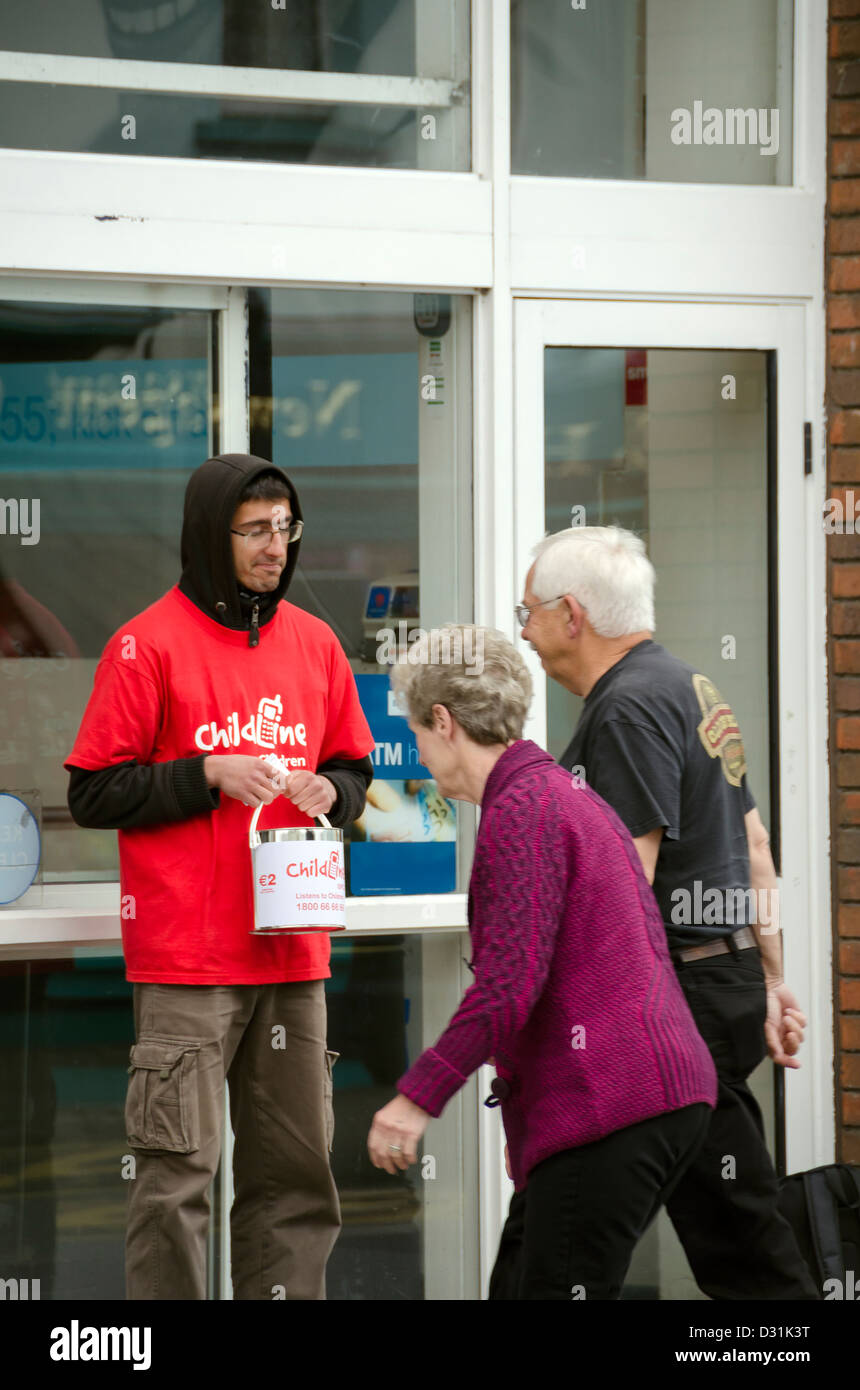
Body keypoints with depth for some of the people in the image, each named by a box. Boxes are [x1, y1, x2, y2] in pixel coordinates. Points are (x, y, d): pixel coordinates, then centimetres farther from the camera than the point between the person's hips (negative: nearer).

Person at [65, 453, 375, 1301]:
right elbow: (92, 792, -4)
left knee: (296, 1168, 7)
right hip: (185, 958, -5)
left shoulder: (314, 643, 12)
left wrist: (329, 790, 1)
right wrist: (207, 777, -13)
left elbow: (353, 767, 23)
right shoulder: (148, 645, -4)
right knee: (177, 1171, -6)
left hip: (292, 952, 5)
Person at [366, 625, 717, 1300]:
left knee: (558, 1287, -9)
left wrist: (419, 1094, -16)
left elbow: (510, 981, -19)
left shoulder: (521, 811, -10)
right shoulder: (577, 800, 21)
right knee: (532, 1286, 13)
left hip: (603, 1106, -10)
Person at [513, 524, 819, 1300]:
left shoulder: (629, 710, -15)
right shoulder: (689, 687, 17)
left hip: (681, 996, -10)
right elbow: (753, 845, 19)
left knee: (735, 1234, -4)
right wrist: (771, 977, 22)